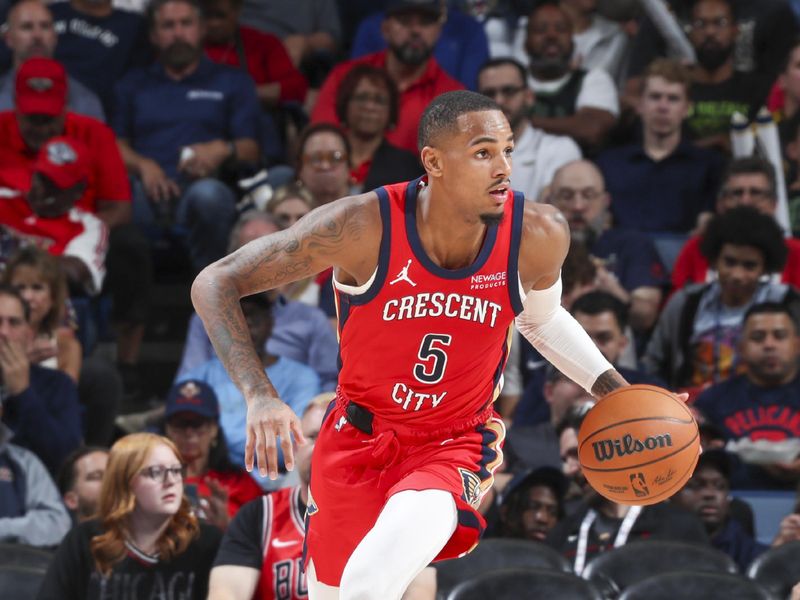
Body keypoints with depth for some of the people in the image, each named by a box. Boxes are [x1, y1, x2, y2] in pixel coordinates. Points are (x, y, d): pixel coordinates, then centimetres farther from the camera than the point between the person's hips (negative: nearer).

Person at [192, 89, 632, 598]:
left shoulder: (538, 236, -16)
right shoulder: (364, 225, -24)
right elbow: (215, 285, -18)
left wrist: (616, 392, -1)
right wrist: (260, 397, -31)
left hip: (455, 444, -1)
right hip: (357, 439, 1)